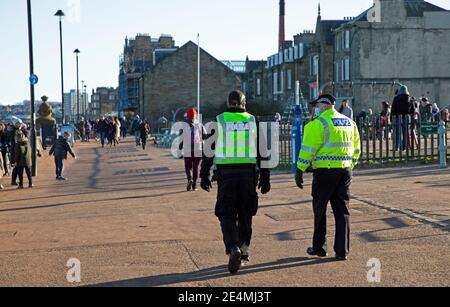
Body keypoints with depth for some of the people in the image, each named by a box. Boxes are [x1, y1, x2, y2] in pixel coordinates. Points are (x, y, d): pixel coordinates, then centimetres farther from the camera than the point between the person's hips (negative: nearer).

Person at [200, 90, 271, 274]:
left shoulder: (219, 121, 3)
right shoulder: (253, 122, 5)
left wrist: (204, 175, 10)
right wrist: (265, 178, 9)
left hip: (226, 173, -1)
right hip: (248, 173, 1)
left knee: (227, 215, 1)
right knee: (245, 214, 15)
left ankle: (233, 248, -20)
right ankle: (243, 250, 22)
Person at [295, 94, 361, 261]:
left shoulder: (319, 123, -9)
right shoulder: (350, 122, 14)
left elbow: (308, 149, -12)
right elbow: (355, 149, 19)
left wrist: (300, 171, -8)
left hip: (325, 171, -6)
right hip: (345, 170, 6)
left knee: (320, 210, 8)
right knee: (342, 211, 8)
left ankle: (319, 247, 17)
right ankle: (342, 251, 7)